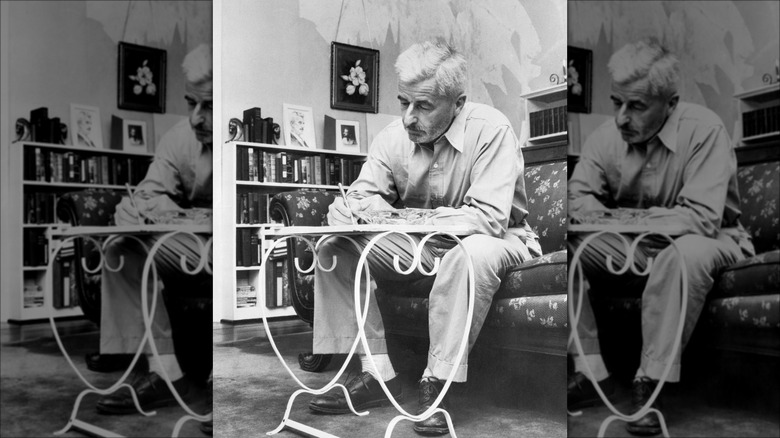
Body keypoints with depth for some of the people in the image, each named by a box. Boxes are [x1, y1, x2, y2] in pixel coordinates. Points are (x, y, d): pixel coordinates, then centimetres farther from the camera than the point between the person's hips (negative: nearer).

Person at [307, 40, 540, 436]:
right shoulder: (394, 136, -4)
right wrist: (349, 208, -27)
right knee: (333, 247, -11)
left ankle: (438, 382, -28)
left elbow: (489, 218, -30)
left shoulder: (490, 130, -21)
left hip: (496, 241, -5)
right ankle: (377, 371, -12)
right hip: (419, 245, 5)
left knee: (473, 254, -41)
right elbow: (364, 195, 0)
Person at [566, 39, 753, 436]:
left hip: (707, 242, -4)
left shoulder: (703, 129, -22)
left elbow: (703, 218, -30)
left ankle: (650, 383, -27)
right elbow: (576, 198, -6)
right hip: (634, 247, 5)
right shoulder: (606, 136, -8)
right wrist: (596, 214, -30)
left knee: (687, 253, -39)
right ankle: (591, 372, -14)